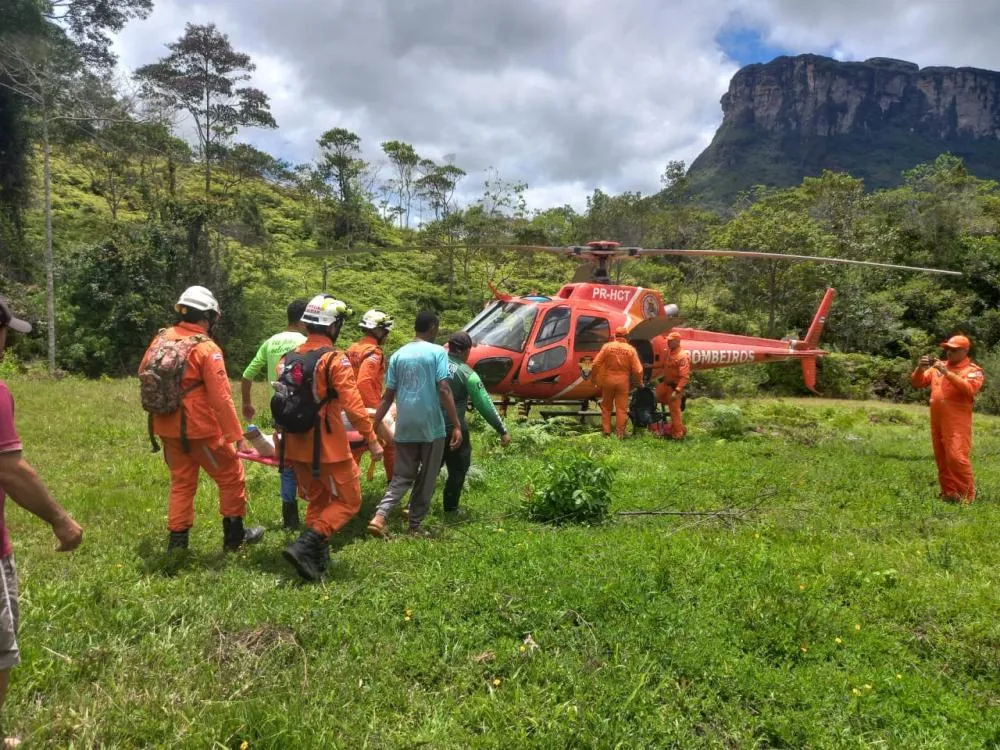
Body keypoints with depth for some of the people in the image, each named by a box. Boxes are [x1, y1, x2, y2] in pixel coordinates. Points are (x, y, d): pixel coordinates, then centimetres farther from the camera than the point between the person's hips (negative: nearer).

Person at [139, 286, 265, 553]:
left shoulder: (161, 339, 3)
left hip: (167, 428, 7)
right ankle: (234, 536, 20)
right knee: (231, 477, 10)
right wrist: (234, 433, -16)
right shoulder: (207, 349, -18)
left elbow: (143, 375, 11)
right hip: (199, 429, -7)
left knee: (181, 481, 19)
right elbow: (221, 397, -20)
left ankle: (177, 541, 20)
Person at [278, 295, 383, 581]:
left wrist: (282, 439, 23)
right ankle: (305, 546, -9)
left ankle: (318, 558, 22)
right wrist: (372, 440, -15)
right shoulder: (335, 359, -15)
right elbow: (353, 405, -21)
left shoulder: (289, 358, 7)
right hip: (328, 447, -7)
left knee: (317, 501, 21)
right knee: (348, 501, 6)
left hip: (296, 446, 7)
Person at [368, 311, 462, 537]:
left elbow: (388, 395, 6)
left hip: (405, 427, 4)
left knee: (402, 476, 12)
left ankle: (380, 515, -8)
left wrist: (374, 425, 11)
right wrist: (457, 425, -13)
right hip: (431, 426, -4)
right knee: (426, 478, 11)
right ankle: (414, 526, 16)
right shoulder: (437, 352, -4)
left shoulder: (398, 355, 9)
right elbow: (444, 390, -13)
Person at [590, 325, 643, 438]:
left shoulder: (607, 346, -5)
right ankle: (620, 433, 8)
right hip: (623, 380, 0)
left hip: (608, 379, 0)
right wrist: (639, 382, 11)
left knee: (606, 406, 14)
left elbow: (596, 363, -7)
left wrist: (593, 377, 5)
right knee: (622, 408, 6)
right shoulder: (630, 349, -3)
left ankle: (606, 431, 14)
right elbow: (637, 369, -4)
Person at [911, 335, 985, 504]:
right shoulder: (938, 367, 15)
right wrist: (921, 368, -8)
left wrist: (947, 372, -24)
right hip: (937, 421, 6)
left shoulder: (973, 370, 0)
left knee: (957, 457, -13)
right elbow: (917, 383, 11)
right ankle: (948, 493, 17)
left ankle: (967, 495, -2)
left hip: (957, 422, -6)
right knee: (942, 458, 9)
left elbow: (969, 389, -19)